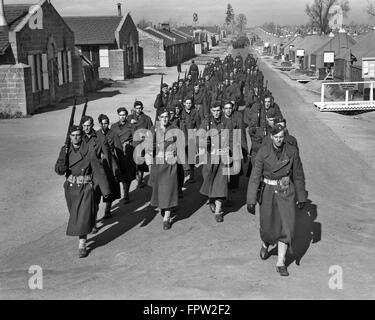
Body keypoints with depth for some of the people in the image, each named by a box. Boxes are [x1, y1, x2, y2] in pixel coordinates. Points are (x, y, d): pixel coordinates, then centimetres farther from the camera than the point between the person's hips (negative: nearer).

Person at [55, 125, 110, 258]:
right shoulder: (65, 150, -1)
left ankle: (82, 245, -2)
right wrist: (62, 167, -29)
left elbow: (99, 170, -8)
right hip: (70, 187, 4)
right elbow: (58, 170, -4)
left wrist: (105, 190, -7)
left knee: (83, 215, -10)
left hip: (85, 188, -4)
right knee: (74, 214, 19)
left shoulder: (89, 151, -12)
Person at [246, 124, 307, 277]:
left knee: (286, 227, -8)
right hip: (268, 192, 0)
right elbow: (255, 176, -11)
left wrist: (301, 197, 10)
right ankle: (265, 244, 47)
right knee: (268, 227, 11)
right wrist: (251, 200, -15)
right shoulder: (263, 151, -11)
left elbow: (298, 176, 4)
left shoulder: (292, 151, -7)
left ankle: (280, 263, 3)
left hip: (286, 193, 1)